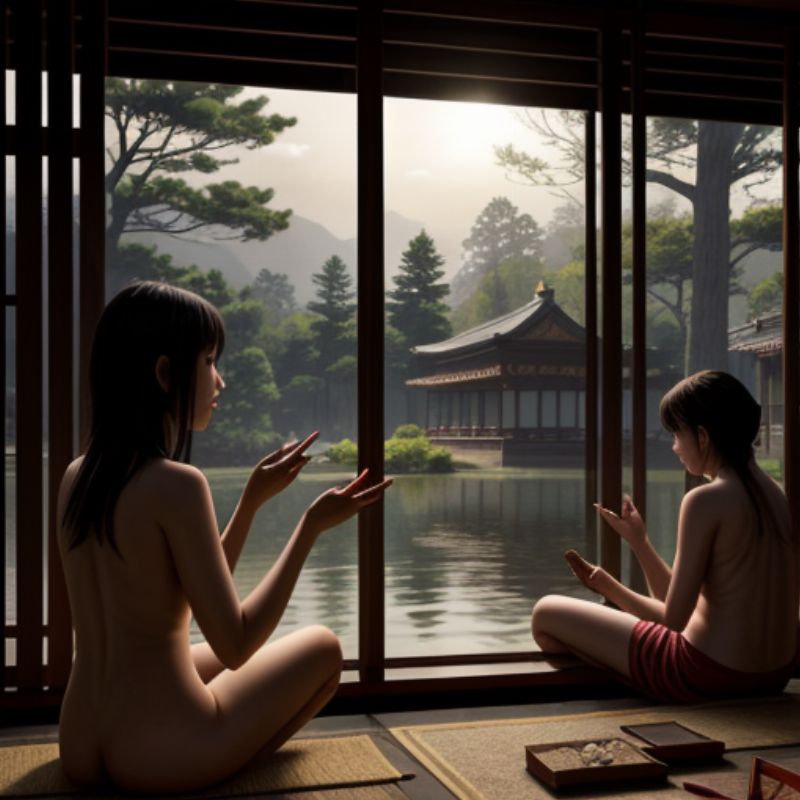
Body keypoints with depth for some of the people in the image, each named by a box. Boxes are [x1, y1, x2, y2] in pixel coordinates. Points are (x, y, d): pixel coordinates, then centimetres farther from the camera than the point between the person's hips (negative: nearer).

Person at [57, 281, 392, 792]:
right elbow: (235, 645, -19)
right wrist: (313, 525, -14)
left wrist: (254, 499, 10)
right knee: (323, 647, 15)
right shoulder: (177, 484, -21)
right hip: (161, 757, -7)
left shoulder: (78, 478, 4)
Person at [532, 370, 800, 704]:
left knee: (546, 613, 2)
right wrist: (639, 541, 7)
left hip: (709, 673, -9)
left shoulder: (705, 500, -19)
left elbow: (674, 618, -16)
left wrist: (607, 586, -1)